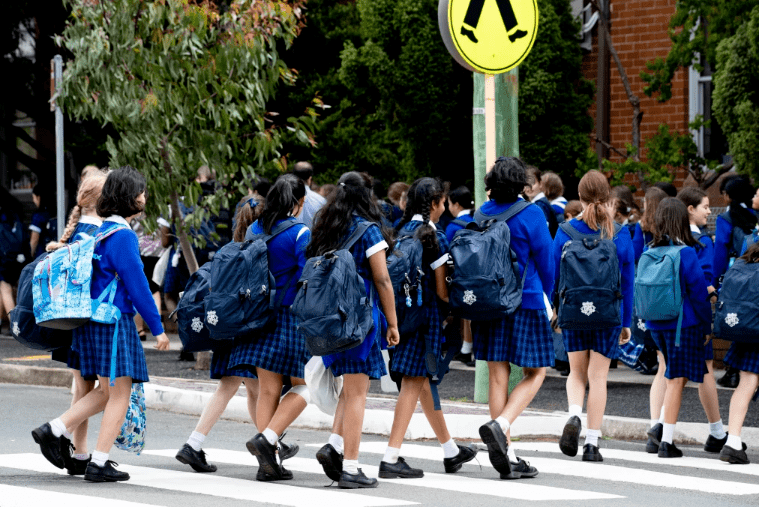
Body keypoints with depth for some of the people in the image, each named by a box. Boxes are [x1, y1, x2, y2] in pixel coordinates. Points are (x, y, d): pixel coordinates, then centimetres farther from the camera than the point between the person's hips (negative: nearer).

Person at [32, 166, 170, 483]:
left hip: (92, 322, 9)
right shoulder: (123, 236, -15)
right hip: (114, 321, -9)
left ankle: (55, 430, 11)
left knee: (108, 392, 18)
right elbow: (137, 285, -16)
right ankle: (98, 464, -1)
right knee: (119, 394, -2)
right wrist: (157, 328, -12)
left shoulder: (100, 231, 13)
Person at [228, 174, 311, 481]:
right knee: (304, 385, 6)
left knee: (267, 390, 8)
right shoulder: (300, 234, -11)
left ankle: (268, 462, 6)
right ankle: (266, 438, -11)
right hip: (291, 317, -6)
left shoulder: (253, 230, 7)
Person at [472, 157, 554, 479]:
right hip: (525, 302, -5)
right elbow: (544, 261, -3)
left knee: (497, 375, 6)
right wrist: (547, 297, 13)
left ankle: (508, 457, 6)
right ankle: (500, 425, -18)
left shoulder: (481, 214, 5)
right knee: (535, 373, 6)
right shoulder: (531, 214, -9)